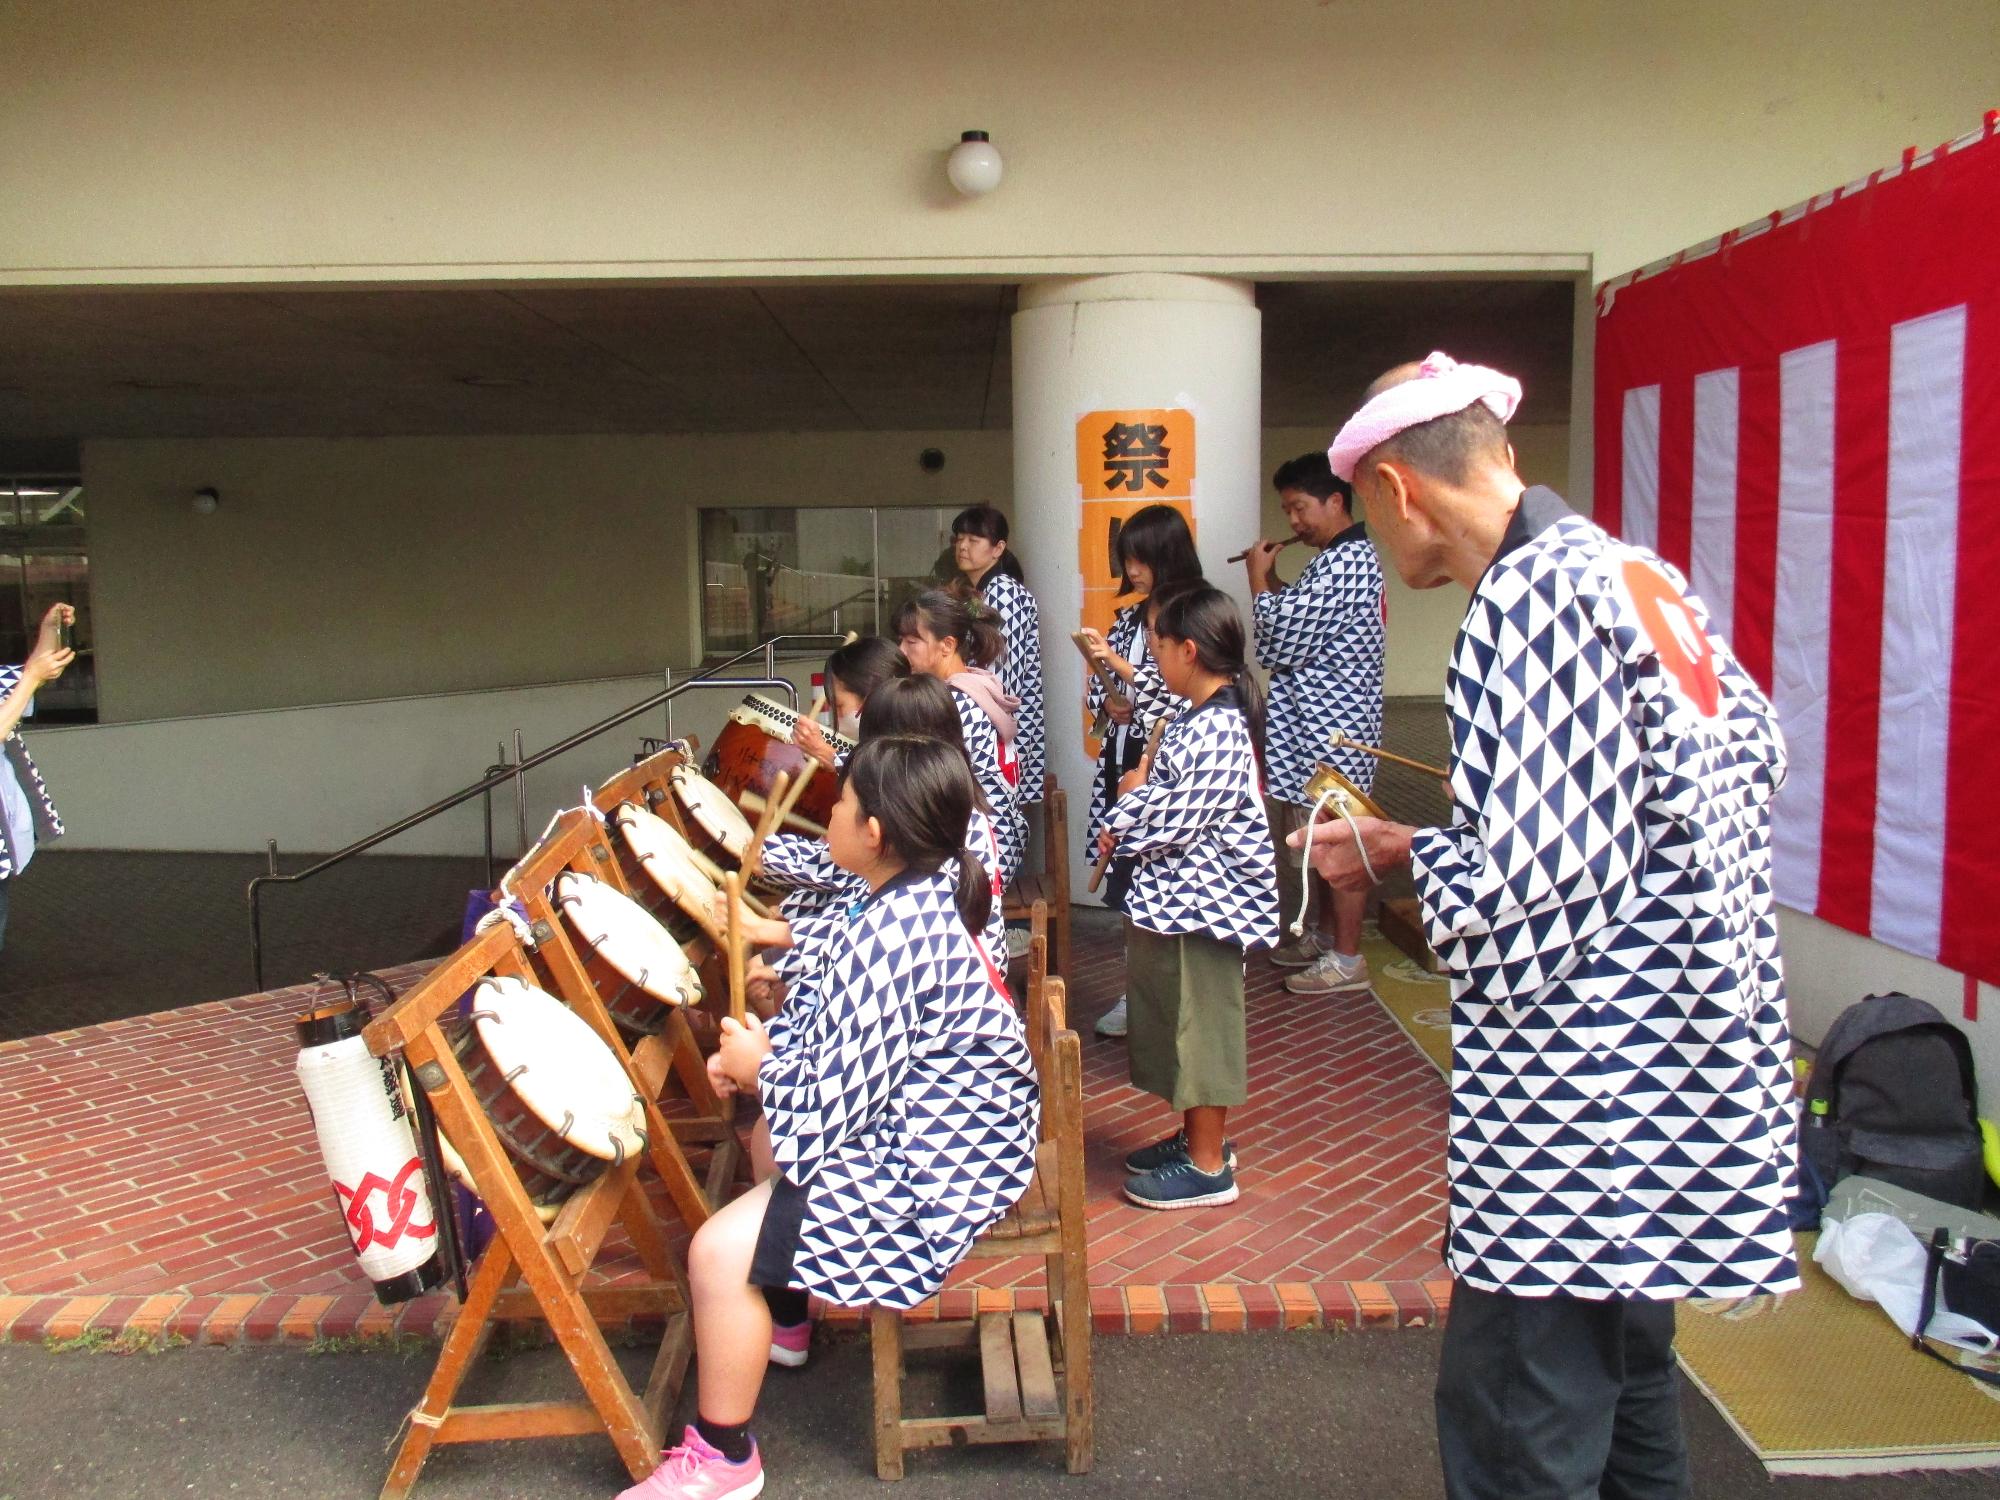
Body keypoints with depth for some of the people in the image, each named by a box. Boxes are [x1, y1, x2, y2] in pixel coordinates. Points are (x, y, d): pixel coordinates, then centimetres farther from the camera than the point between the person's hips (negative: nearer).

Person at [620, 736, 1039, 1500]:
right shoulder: (929, 892, 1)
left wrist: (760, 1066, -6)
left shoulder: (891, 935, -28)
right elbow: (843, 1021, 15)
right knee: (765, 1128, 29)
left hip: (929, 1168, -11)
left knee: (718, 1252, -12)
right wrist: (765, 1048, 1)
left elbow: (833, 1107, -24)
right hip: (942, 1119, 11)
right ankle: (780, 1311, 43)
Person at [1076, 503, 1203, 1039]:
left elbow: (1185, 694, -16)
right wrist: (1110, 701, -3)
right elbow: (1097, 688, 18)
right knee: (1125, 879, 10)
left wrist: (1122, 666, -16)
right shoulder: (1132, 616, 13)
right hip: (1123, 759, 7)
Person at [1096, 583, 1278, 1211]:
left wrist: (1129, 805, -6)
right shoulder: (1198, 719, 9)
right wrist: (1125, 826, -2)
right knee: (1181, 1022, 19)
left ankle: (1208, 1168, 15)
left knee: (1202, 1026, 2)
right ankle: (1198, 1136, 34)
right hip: (1174, 894, 10)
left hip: (1204, 900, -10)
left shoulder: (1219, 731, -23)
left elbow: (1176, 818, -24)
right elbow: (1170, 793, 14)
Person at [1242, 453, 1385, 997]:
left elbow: (1282, 642, -20)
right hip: (1318, 725, 10)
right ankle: (1324, 936, 30)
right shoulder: (1338, 559, 15)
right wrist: (1274, 584, 8)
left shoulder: (1346, 563, -18)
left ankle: (1347, 958, 8)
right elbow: (1302, 627, 19)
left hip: (1332, 726, -10)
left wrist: (1258, 579, -7)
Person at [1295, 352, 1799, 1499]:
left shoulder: (1534, 596, -18)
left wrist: (1412, 851, -1)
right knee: (1626, 1388, 23)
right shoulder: (1646, 577, 8)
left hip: (1585, 1097, -10)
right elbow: (1757, 753, 17)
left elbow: (1520, 898, -24)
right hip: (1687, 1071, 10)